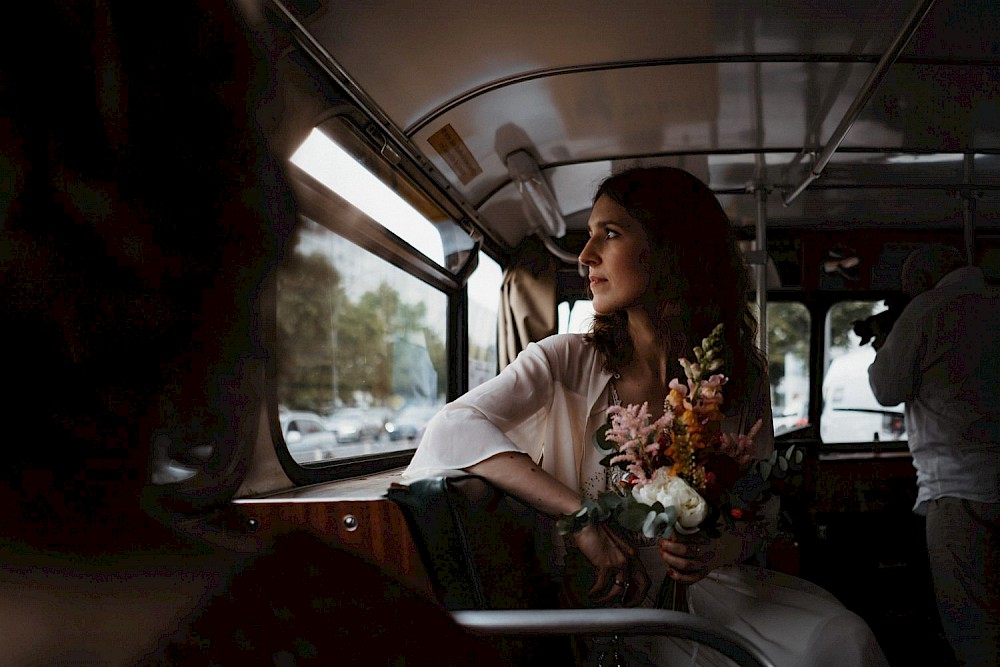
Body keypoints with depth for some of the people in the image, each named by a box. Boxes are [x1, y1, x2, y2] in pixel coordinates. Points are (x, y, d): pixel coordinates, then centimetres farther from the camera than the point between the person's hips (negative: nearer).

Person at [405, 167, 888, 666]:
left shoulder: (739, 376, 0)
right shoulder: (568, 361, -7)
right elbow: (452, 430, -20)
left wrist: (718, 549, -19)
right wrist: (582, 516, -27)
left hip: (705, 587, 4)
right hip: (597, 600, -3)